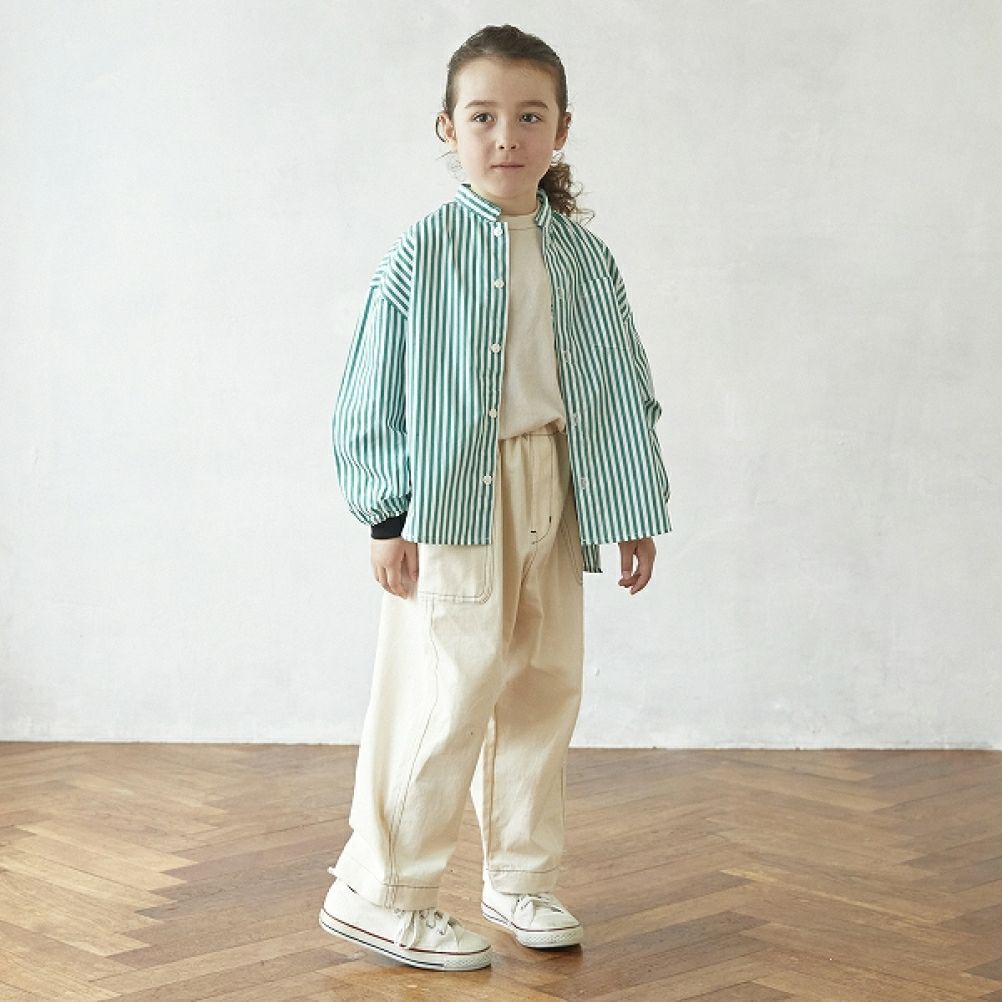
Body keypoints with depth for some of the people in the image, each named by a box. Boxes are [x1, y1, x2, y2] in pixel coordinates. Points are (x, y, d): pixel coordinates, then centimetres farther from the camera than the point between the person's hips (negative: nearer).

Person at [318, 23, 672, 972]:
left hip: (554, 499, 5)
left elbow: (628, 390, 13)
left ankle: (520, 876, 25)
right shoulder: (422, 253, -6)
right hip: (456, 499, -5)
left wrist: (639, 514, 10)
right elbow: (370, 395, -5)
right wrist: (388, 515, -10)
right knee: (452, 688, -8)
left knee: (545, 685, 10)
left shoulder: (586, 258, 8)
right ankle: (377, 889, 5)